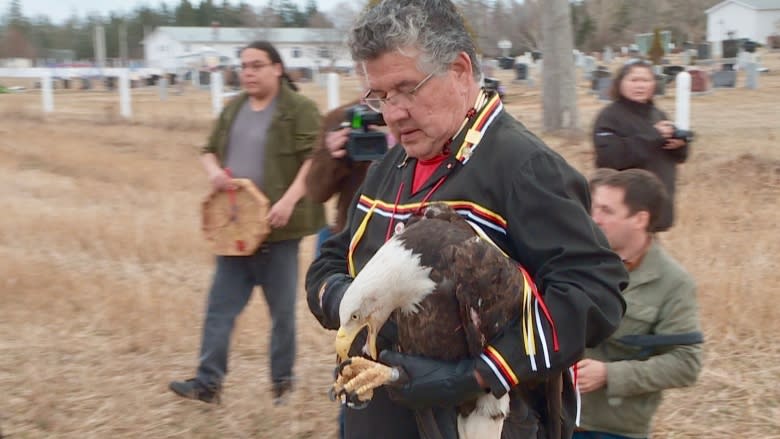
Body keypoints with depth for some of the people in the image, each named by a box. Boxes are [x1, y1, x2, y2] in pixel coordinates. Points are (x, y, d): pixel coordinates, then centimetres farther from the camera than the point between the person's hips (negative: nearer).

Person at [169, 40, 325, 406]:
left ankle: (283, 382, 20)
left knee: (282, 310, 6)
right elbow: (210, 150, 22)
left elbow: (315, 159, -14)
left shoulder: (299, 109, -6)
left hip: (277, 228, -6)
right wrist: (214, 171, -1)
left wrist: (289, 200, -25)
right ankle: (208, 382, 8)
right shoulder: (233, 110, 14)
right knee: (220, 306, 4)